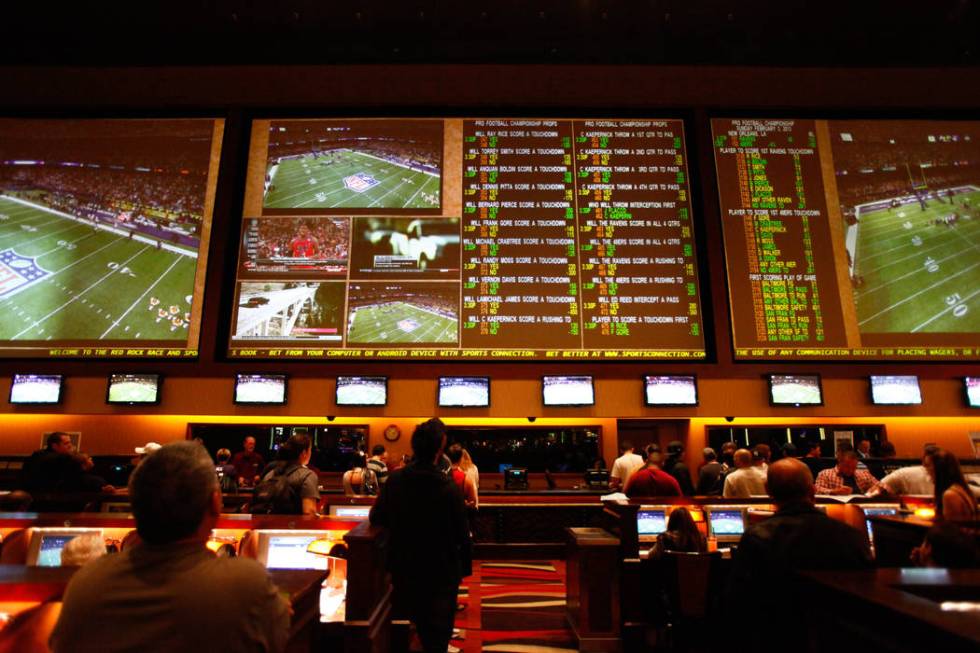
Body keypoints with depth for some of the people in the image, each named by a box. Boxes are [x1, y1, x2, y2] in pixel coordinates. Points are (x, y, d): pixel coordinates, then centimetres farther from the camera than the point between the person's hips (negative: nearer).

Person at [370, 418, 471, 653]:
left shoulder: (395, 480, -12)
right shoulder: (448, 488, -23)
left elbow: (376, 518, -3)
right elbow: (462, 534, -16)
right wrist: (465, 567, -2)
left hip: (404, 569, 4)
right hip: (442, 572, -4)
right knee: (438, 633, 14)